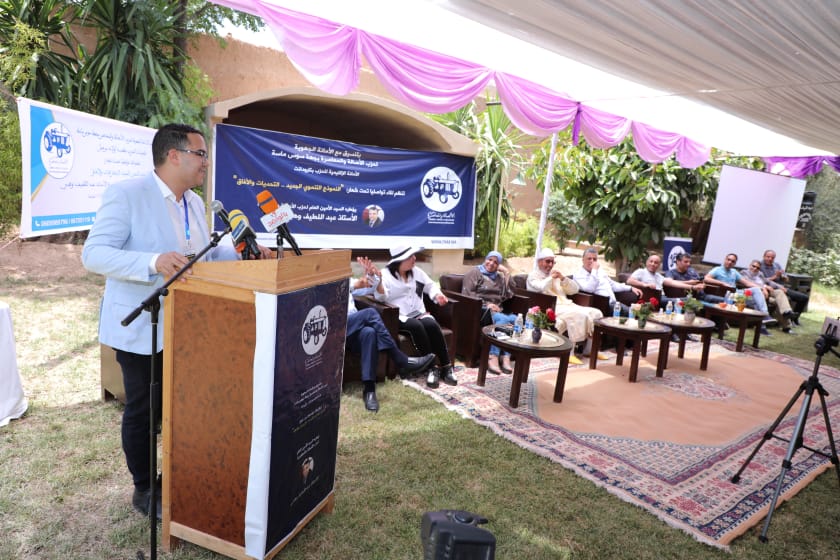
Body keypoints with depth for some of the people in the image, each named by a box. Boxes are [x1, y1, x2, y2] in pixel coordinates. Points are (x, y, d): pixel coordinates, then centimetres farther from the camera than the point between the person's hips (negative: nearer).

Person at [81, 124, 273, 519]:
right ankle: (143, 490, 29)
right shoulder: (126, 194, -17)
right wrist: (154, 262, -39)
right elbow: (94, 254, -23)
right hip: (141, 327, -7)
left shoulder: (195, 203, 7)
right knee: (141, 409, 9)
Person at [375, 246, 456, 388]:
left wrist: (437, 294, 3)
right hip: (398, 317, -4)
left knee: (431, 325, -28)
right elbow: (381, 296, -18)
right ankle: (432, 366, -25)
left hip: (419, 313, 5)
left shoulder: (416, 271, 14)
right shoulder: (385, 274, -4)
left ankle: (445, 366, -23)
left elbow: (430, 285, 25)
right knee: (416, 326, -35)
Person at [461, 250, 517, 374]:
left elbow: (509, 294, 13)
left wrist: (506, 273, 8)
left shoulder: (499, 277, 24)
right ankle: (493, 357, -34)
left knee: (515, 319, -26)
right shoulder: (475, 272, 7)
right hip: (479, 309, -5)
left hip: (496, 311, 5)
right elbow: (467, 293, -5)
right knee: (503, 319, -33)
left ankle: (505, 357, -31)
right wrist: (486, 305, -15)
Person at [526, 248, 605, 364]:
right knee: (579, 315, -32)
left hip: (567, 305, 8)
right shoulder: (533, 275, 6)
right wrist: (551, 278, -3)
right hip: (551, 308, -8)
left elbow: (574, 290, 17)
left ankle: (590, 349, -4)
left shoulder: (555, 275, 26)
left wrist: (563, 278, 2)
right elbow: (541, 288, -18)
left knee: (596, 313, -9)